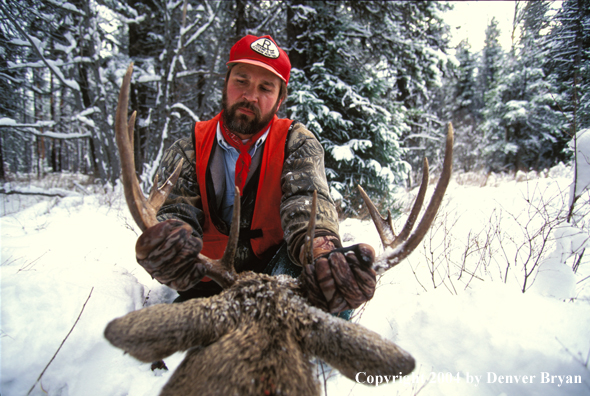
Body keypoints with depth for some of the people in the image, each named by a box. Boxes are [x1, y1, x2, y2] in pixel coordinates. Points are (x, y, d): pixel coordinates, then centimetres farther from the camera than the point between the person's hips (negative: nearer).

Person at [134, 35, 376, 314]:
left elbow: (306, 199, -23)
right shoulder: (187, 151, 0)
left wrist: (322, 251, -47)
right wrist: (168, 251, -40)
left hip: (276, 271, 0)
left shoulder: (296, 143, -4)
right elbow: (173, 212, -13)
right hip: (210, 287, 1)